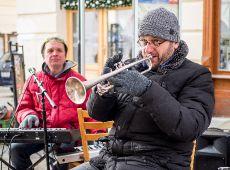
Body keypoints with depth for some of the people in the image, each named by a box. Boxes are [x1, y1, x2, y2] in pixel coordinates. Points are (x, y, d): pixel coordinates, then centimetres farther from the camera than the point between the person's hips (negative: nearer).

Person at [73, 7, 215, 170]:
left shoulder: (196, 75, 0)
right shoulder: (132, 69, 15)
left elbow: (190, 128, -17)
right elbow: (98, 114, 13)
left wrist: (146, 89, -25)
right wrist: (104, 88, -10)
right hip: (110, 155, 6)